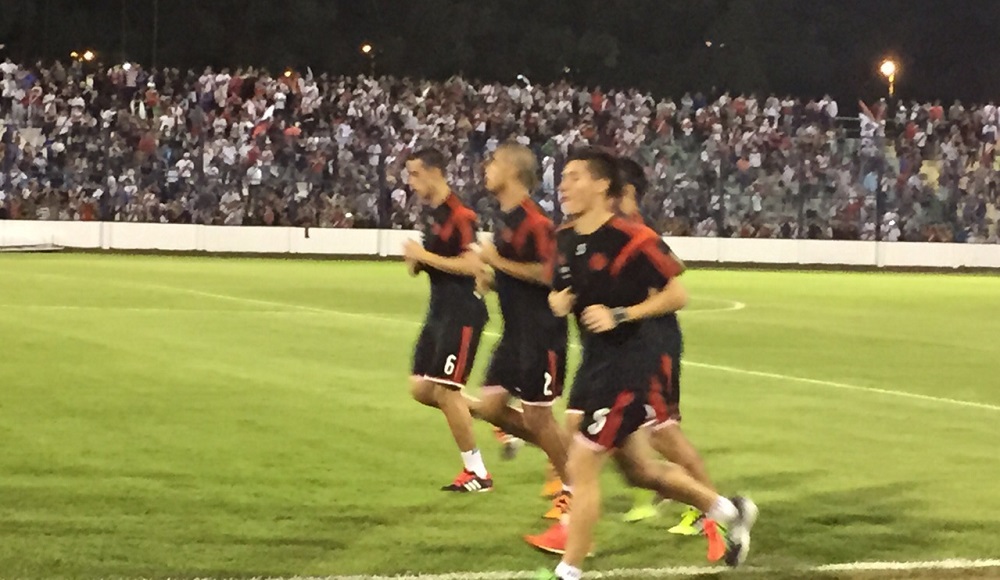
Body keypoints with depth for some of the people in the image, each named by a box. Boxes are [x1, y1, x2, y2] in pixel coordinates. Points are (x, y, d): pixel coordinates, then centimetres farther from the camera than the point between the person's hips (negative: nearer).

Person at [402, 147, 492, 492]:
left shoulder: (459, 215, -17)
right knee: (420, 388, 9)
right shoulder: (430, 213, 12)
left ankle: (477, 473, 2)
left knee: (445, 390, -9)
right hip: (440, 310, 10)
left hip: (462, 312, -10)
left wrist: (424, 256, -22)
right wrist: (415, 261, 1)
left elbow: (471, 265, -26)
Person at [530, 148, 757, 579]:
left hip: (625, 363, -9)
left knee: (581, 467, -9)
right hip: (594, 361, 9)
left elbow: (676, 295, -14)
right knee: (641, 470, 19)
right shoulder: (565, 240, 5)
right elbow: (562, 291, 20)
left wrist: (621, 315, -21)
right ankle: (728, 510, 39)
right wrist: (557, 302, -4)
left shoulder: (631, 240, -18)